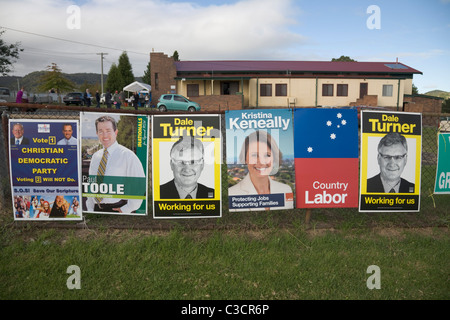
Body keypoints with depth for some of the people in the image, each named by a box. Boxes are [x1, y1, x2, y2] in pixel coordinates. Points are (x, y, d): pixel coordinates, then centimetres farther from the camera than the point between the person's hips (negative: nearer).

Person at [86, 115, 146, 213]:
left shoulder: (127, 155, -8)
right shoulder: (95, 156, 11)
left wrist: (127, 209, -12)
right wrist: (90, 209, 9)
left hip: (118, 209, -5)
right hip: (96, 209, 5)